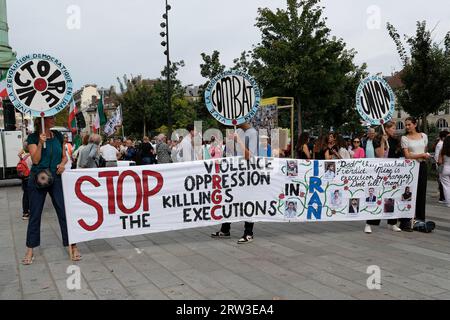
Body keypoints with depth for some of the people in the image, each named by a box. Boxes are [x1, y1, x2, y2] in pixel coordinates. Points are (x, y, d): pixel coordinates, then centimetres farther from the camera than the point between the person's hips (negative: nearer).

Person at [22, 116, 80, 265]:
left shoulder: (58, 136, 7)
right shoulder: (33, 137, -3)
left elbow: (64, 156, 14)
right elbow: (35, 160, -10)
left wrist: (62, 164, -7)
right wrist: (40, 143, -20)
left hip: (56, 178, 2)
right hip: (38, 179, -2)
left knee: (64, 211, -2)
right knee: (35, 214, 6)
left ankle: (72, 246, 6)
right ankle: (30, 250, 18)